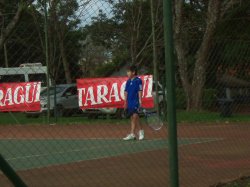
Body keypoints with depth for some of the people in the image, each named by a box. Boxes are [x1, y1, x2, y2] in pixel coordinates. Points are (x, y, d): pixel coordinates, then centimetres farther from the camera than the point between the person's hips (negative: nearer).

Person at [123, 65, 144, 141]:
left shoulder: (138, 81, -6)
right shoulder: (128, 81, 13)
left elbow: (140, 91, -9)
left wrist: (140, 101, -13)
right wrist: (125, 102, 15)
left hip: (136, 102, -7)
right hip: (129, 103, 7)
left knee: (135, 116, -15)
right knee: (132, 117, 7)